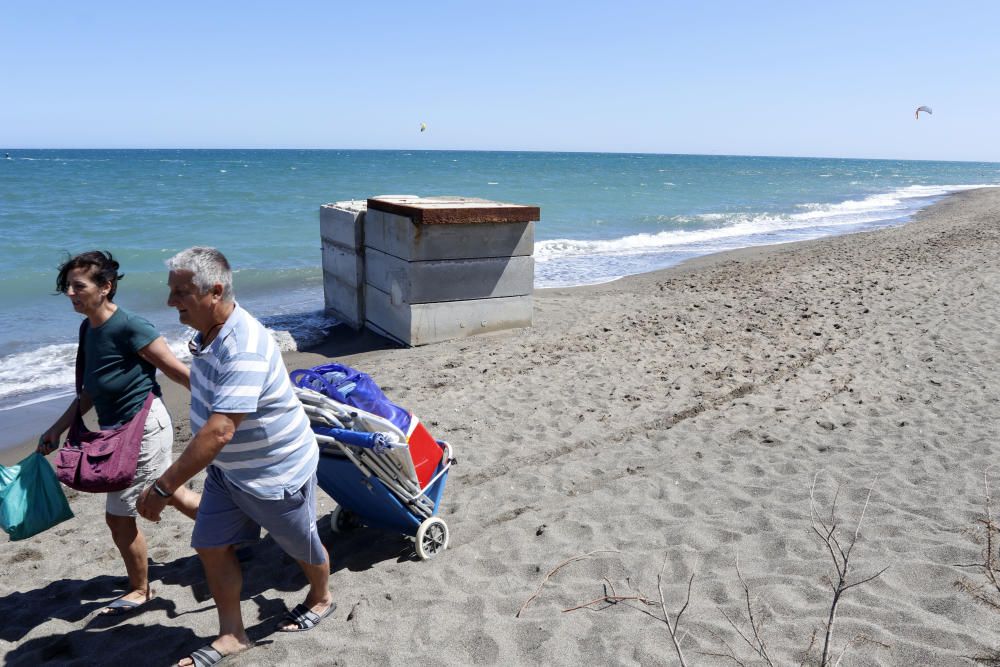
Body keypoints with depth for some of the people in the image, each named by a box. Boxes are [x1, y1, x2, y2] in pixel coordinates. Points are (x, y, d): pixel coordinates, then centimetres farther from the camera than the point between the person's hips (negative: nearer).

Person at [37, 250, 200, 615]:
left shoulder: (128, 327, -21)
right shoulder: (89, 329, 6)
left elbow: (178, 372, -17)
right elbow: (91, 392, 15)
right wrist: (57, 428, 15)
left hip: (144, 430, -9)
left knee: (118, 515, 3)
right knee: (175, 494, 21)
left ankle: (139, 591, 24)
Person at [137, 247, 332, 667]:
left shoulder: (244, 350, -35)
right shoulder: (209, 332, -3)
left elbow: (218, 431, -40)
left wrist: (163, 488, -36)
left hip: (276, 472, -9)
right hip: (228, 469, 9)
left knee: (301, 546, 15)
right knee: (211, 546, 11)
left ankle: (321, 600, 44)